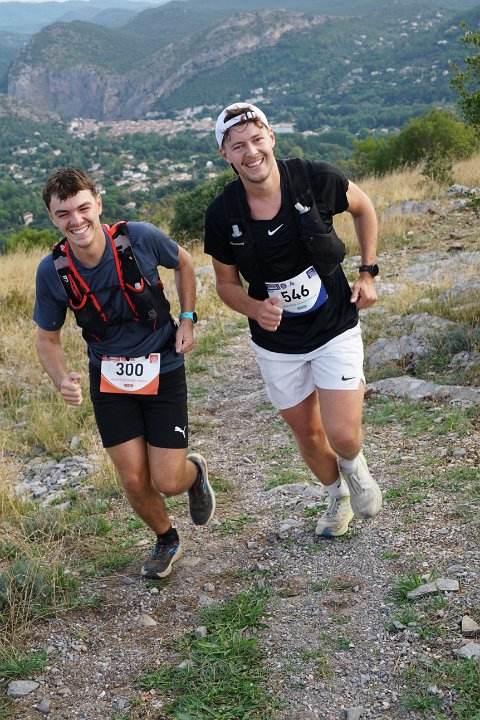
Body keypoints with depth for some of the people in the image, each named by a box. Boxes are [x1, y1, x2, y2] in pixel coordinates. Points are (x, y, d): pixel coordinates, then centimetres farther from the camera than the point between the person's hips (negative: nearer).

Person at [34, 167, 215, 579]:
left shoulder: (141, 238, -20)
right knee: (135, 482, 2)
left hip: (163, 371, -1)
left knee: (167, 482, -4)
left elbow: (183, 263, 3)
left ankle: (195, 472, 36)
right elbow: (48, 337, -1)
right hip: (109, 378, 2)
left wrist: (187, 320, -7)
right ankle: (166, 541, 35)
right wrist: (62, 380, -21)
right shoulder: (53, 271, -15)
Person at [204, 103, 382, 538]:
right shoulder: (222, 214, -15)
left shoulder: (318, 180, -18)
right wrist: (255, 308, -21)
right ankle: (338, 496, 47)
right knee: (308, 435, 15)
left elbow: (363, 207, 5)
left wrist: (368, 273, 0)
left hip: (335, 328, -1)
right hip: (276, 343, 2)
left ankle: (354, 465, 28)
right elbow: (226, 282, 0)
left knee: (342, 434, -11)